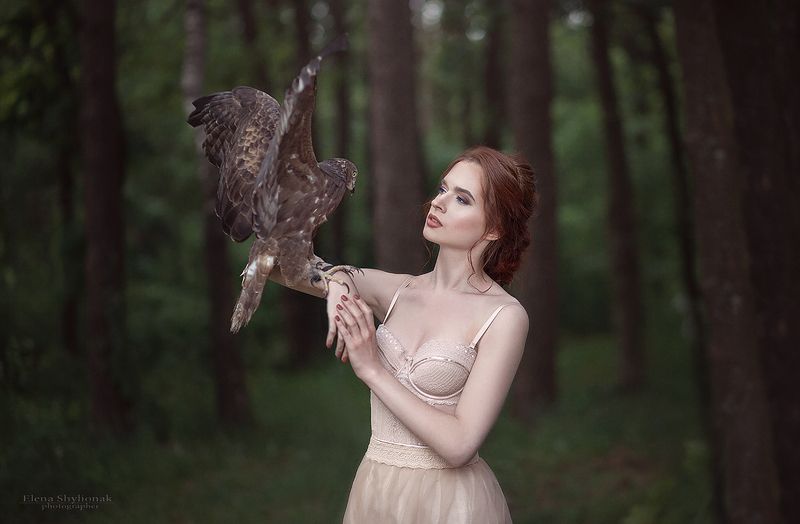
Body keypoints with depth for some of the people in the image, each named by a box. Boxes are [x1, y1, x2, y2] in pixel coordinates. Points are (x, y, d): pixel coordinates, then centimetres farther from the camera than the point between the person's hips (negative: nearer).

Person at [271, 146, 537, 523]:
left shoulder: (504, 317, -13)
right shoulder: (398, 291, 1)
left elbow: (460, 444, -20)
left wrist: (372, 370, -16)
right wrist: (336, 285, -12)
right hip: (374, 491, 5)